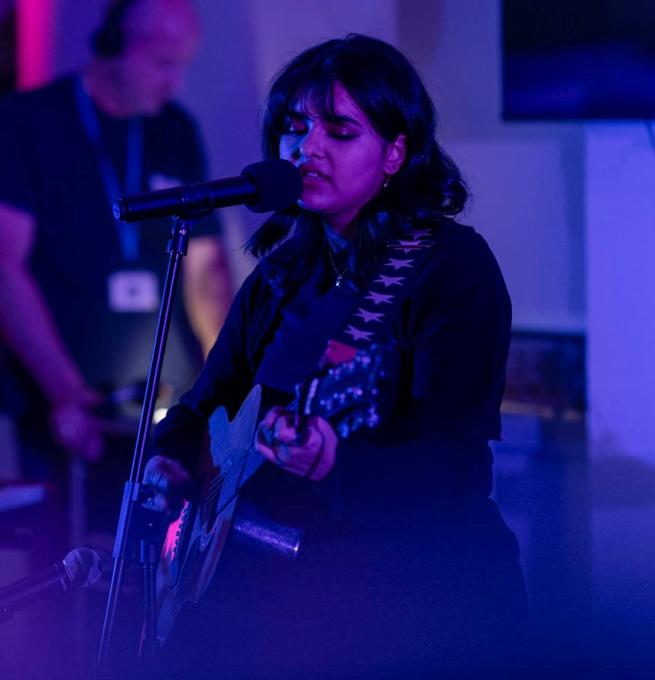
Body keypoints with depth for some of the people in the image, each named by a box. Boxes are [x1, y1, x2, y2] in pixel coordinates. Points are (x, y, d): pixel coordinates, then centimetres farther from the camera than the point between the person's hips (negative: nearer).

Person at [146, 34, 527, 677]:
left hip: (425, 583, -6)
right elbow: (205, 403, 22)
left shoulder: (454, 266, -8)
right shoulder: (285, 270, 12)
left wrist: (333, 467, -35)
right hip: (296, 564, 6)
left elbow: (454, 468, -17)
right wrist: (169, 461, -1)